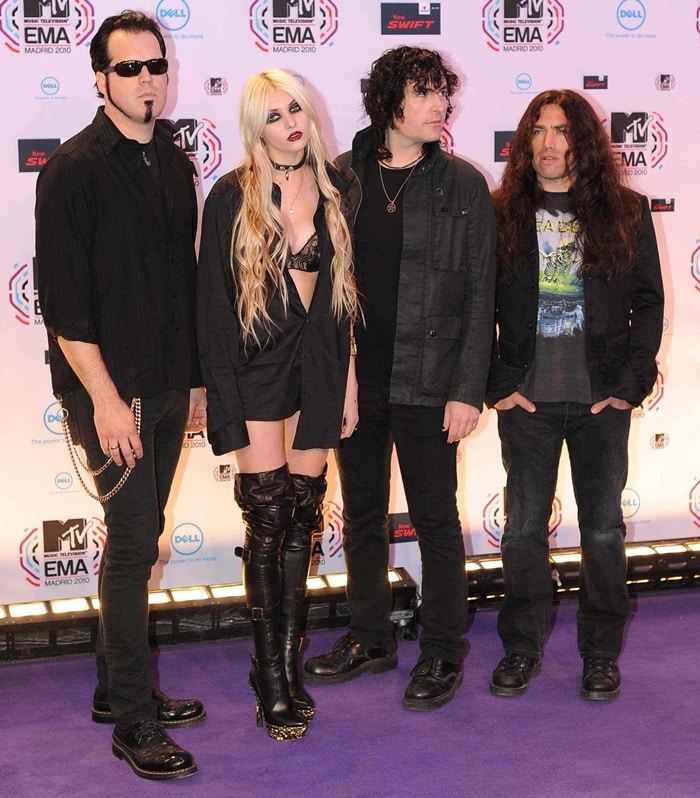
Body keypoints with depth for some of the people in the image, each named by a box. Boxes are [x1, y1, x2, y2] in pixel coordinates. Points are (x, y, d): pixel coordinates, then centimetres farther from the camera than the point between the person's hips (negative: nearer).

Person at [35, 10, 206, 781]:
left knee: (137, 539, 14)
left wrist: (194, 378, 15)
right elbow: (63, 301, -14)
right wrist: (105, 398, -17)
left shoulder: (174, 163, 10)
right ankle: (134, 721, 5)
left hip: (167, 388, 7)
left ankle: (117, 688, 28)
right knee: (134, 542, -6)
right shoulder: (72, 170, -10)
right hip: (112, 391, -7)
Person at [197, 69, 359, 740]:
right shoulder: (231, 198, -6)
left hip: (319, 368, 3)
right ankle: (271, 680, 8)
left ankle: (290, 661, 19)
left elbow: (345, 290, 9)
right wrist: (226, 400, -8)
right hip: (257, 371, -3)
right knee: (268, 521, -3)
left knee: (302, 517, 8)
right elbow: (213, 306, -5)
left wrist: (348, 382, 7)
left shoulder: (332, 189, 5)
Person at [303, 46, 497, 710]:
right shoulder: (341, 178, 2)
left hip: (425, 381, -3)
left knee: (434, 518, 6)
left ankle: (443, 653, 20)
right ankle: (370, 639, 30)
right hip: (353, 378, 3)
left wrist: (467, 388, -9)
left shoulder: (462, 184, -3)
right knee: (361, 513, 14)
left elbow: (479, 295, -4)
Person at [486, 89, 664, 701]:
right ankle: (522, 649, 20)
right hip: (527, 399, 0)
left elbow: (649, 303, 3)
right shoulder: (503, 214, 2)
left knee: (603, 530, 7)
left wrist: (631, 383, -5)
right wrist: (496, 386, -5)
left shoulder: (625, 213, 2)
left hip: (603, 400, 0)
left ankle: (601, 653, 21)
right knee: (524, 530, 6)